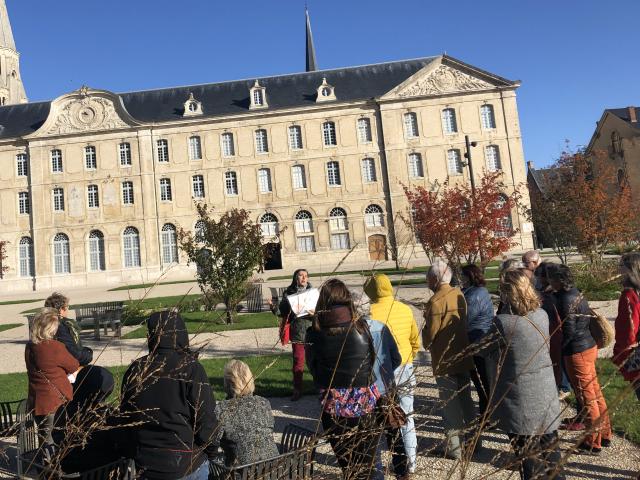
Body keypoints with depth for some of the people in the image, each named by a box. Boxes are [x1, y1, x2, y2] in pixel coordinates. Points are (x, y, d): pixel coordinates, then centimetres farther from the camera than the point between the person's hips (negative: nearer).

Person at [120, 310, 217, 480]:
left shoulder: (135, 370, -3)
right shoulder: (191, 368, -17)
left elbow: (125, 416, 8)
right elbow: (205, 418, -15)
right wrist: (211, 450, 2)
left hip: (145, 464, 4)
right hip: (186, 464, -4)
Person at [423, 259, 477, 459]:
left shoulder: (436, 301, -21)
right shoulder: (459, 294, 1)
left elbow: (430, 332, -17)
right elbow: (464, 322, 9)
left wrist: (426, 344, 2)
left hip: (444, 360, -7)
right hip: (463, 357, 7)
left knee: (450, 405, 5)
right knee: (465, 398, 21)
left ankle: (455, 447, 16)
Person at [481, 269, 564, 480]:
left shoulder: (504, 322, -23)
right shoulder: (542, 315, -5)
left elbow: (484, 350, -9)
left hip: (521, 401, -5)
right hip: (546, 395, 5)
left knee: (528, 455, 12)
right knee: (550, 450, 23)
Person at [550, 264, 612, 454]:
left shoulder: (565, 300, -21)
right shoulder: (576, 294, 6)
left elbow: (568, 330, -21)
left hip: (577, 352, -9)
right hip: (589, 346, 9)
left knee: (587, 397, 2)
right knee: (595, 392, 18)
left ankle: (593, 442, 14)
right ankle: (604, 434, 32)